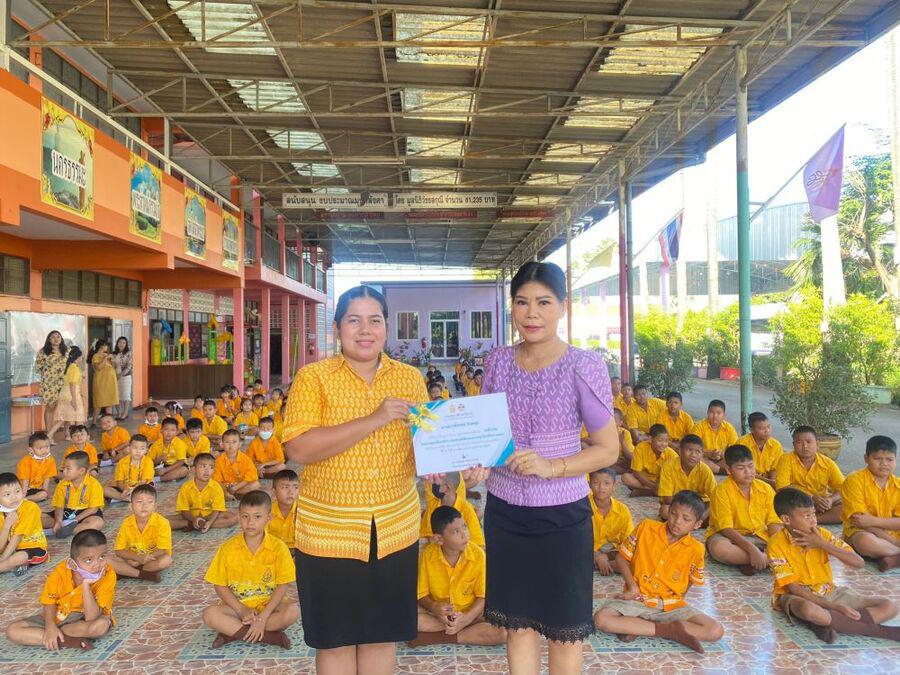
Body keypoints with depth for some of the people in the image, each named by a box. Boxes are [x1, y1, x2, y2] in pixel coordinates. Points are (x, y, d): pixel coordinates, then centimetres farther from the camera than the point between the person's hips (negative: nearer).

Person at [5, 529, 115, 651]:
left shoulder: (108, 575, -25)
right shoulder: (61, 572, -17)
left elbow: (91, 618, -29)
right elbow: (49, 602, -3)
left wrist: (86, 585, -37)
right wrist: (50, 626, -21)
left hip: (83, 620, -2)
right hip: (56, 617, 3)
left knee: (102, 625, -36)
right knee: (12, 631, -15)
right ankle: (68, 640, -20)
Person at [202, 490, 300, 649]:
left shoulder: (278, 548, -10)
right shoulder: (228, 548, -6)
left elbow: (282, 585, -10)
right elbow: (220, 585, -2)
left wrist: (263, 617, -20)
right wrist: (241, 610, -15)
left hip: (268, 603, -1)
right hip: (237, 605, 1)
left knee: (293, 611, -30)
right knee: (209, 615, -27)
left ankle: (233, 631, -21)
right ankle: (268, 635, -25)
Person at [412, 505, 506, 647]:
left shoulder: (478, 555, -16)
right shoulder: (427, 555, -13)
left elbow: (483, 596, -10)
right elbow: (422, 594, -4)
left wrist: (466, 618, -26)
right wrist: (433, 607, -26)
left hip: (471, 613, -1)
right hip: (439, 613, 1)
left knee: (502, 632, -28)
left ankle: (439, 637, -20)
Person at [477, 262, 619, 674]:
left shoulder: (583, 366, -12)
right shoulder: (497, 362, 0)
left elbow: (608, 450, -9)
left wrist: (549, 467, -22)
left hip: (562, 516, -3)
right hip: (504, 511, 3)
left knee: (564, 626, 14)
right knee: (517, 621, 17)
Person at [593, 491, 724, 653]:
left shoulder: (695, 550, -4)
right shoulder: (646, 528, -5)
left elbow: (690, 583, 9)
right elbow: (621, 558, 3)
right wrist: (632, 586, -9)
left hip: (671, 606, 1)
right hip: (637, 599, -1)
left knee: (716, 631, -20)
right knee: (601, 619, -27)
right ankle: (668, 630, -18)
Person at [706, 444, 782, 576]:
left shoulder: (765, 488, 1)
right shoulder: (722, 491, -13)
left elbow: (774, 522, -1)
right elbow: (726, 528, -19)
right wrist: (752, 549, -30)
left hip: (760, 537, 3)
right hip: (729, 536, -3)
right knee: (719, 548, -38)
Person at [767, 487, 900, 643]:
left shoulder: (821, 534, -3)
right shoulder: (777, 544, -16)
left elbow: (859, 562, -9)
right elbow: (793, 587, -17)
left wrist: (822, 544, -18)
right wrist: (835, 607, -23)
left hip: (828, 592, 5)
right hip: (797, 596, -5)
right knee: (810, 610, -42)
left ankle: (824, 624, -23)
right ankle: (885, 632, -22)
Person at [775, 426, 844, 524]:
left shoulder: (828, 463, 1)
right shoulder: (786, 460, -8)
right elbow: (782, 488, -17)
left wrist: (831, 499, -25)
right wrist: (811, 497, -25)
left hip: (821, 505, 3)